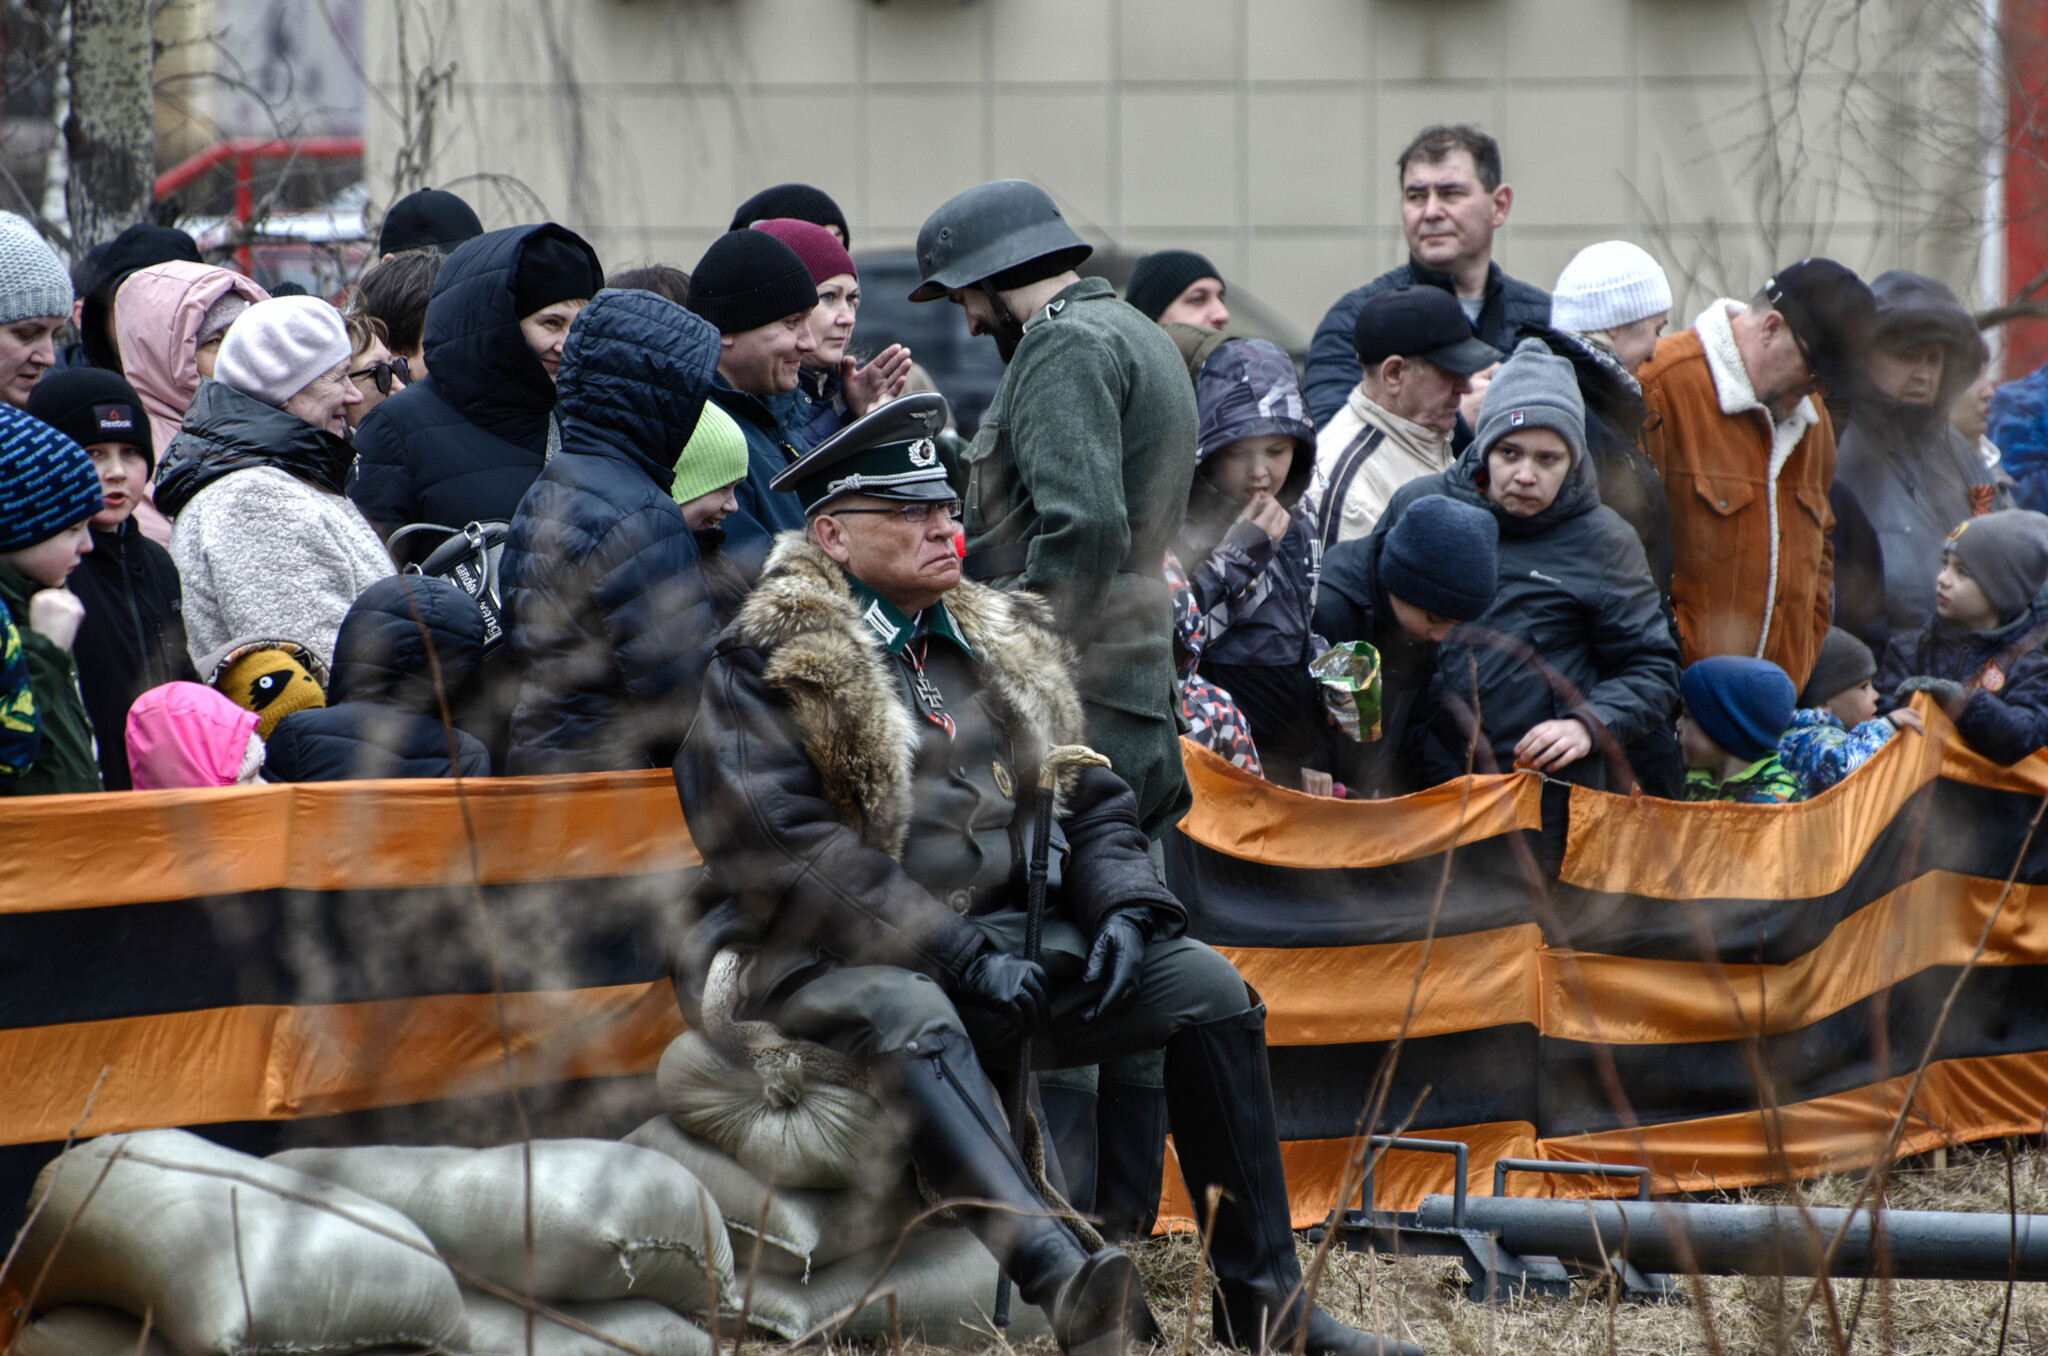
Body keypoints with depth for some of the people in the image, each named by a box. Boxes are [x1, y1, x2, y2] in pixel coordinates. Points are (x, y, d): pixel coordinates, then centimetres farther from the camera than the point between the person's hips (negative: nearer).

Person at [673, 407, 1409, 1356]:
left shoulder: (1003, 643, 19)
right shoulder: (769, 665, -3)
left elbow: (1089, 802, 20)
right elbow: (784, 854, -15)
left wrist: (1124, 909, -4)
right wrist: (959, 956, -20)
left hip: (994, 937, 7)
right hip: (829, 959, -7)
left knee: (1206, 985, -11)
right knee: (909, 1016, -40)